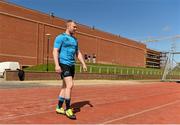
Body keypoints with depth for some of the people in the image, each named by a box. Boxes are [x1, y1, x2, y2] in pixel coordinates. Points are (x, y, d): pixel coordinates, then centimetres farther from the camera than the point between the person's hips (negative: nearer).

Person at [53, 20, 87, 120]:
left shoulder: (75, 40, 17)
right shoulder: (60, 37, -4)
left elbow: (78, 53, 21)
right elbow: (55, 51, -12)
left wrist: (83, 64, 10)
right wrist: (57, 65, -23)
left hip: (71, 65, 8)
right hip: (64, 64, -8)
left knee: (65, 86, 10)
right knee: (70, 85, -15)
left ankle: (59, 108, 22)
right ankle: (68, 109, -2)